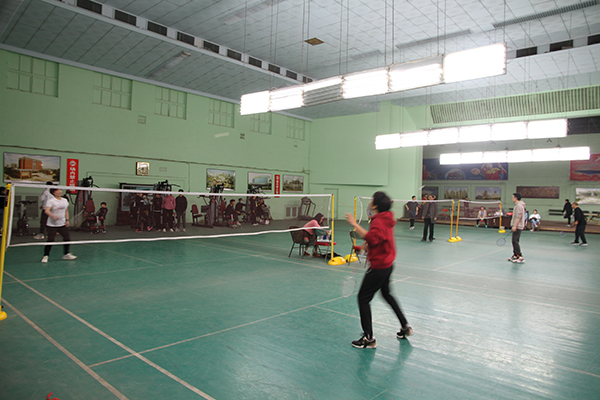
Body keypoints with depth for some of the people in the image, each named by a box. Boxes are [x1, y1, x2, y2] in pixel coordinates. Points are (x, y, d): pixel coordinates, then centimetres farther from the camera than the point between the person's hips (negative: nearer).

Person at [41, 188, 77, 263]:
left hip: (62, 224, 6)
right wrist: (53, 216, -43)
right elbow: (46, 211, -26)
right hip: (52, 225, -6)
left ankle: (66, 254, 22)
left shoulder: (65, 200, 9)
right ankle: (45, 256, 8)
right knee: (50, 241, -7)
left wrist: (67, 220, 12)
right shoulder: (50, 201, -12)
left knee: (67, 238, 7)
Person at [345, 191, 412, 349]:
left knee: (363, 298, -2)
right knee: (387, 294, 27)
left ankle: (368, 338, 4)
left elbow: (371, 238, -40)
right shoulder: (386, 219, 8)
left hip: (379, 267, -10)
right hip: (387, 264, 10)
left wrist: (355, 225, -39)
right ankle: (405, 326, 38)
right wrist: (368, 245, 12)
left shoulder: (378, 222, -23)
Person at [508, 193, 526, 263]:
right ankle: (515, 256, 19)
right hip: (517, 227, 10)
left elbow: (518, 217, -22)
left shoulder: (519, 205, -15)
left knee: (515, 241, -11)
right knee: (514, 241, 13)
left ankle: (520, 257, -11)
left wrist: (514, 226, -24)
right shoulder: (517, 205, 17)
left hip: (517, 227, -10)